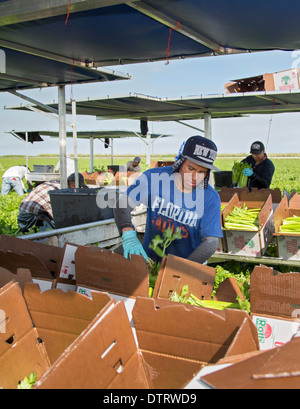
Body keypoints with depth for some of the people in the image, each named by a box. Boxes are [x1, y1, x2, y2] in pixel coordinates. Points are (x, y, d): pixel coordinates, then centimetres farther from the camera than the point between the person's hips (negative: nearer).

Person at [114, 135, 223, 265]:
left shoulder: (211, 198, -12)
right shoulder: (153, 177, -10)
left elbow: (211, 242, -12)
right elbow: (122, 203, -11)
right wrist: (128, 234, -31)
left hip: (190, 261, 0)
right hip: (150, 258, 0)